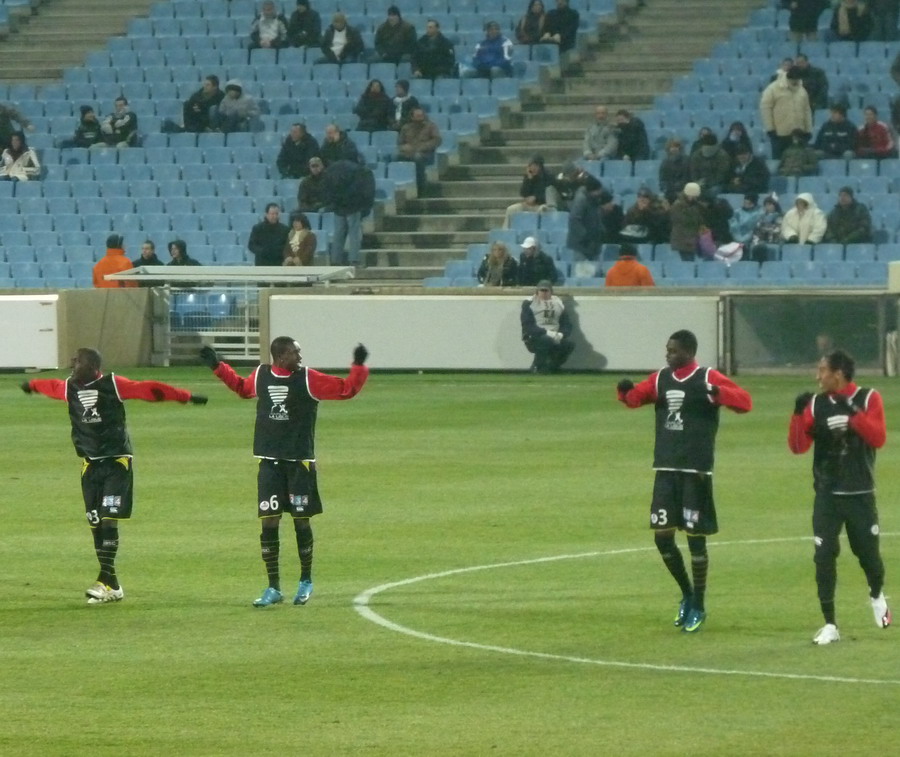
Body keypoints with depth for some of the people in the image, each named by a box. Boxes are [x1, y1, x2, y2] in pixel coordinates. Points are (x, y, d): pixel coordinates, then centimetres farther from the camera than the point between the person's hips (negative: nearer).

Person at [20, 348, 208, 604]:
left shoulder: (113, 385, -9)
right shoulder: (69, 388, 6)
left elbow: (149, 390, -10)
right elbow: (51, 386, 28)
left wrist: (187, 397, -10)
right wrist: (31, 385, 49)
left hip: (117, 461, -5)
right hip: (91, 464, 5)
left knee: (109, 521, -13)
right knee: (95, 524, 2)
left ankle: (106, 580, -16)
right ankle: (111, 586, 6)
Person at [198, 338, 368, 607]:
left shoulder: (308, 379, -5)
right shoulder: (260, 376, 4)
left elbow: (346, 389, -4)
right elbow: (241, 387, 27)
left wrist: (359, 366, -16)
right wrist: (218, 367, 28)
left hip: (300, 462, -2)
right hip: (269, 461, 2)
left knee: (301, 521, 4)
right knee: (269, 522, -2)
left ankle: (306, 582, 22)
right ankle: (273, 588, 6)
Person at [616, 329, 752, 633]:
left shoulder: (708, 378, -6)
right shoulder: (661, 379, 10)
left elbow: (745, 401, -15)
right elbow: (635, 397, 10)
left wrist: (716, 393, -32)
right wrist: (625, 391, -13)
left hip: (696, 472, -5)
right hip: (665, 470, 5)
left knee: (695, 537, -1)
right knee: (661, 536, 4)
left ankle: (698, 607, 12)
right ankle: (687, 595, 24)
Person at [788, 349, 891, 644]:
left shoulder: (868, 399, -4)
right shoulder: (816, 404, 3)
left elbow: (878, 438, -16)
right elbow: (798, 446, -3)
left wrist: (852, 415, -24)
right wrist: (799, 413, -16)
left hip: (861, 495, -2)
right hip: (827, 495, 2)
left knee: (868, 553, 6)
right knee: (824, 558, -7)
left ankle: (877, 596, 40)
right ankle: (830, 625, 0)